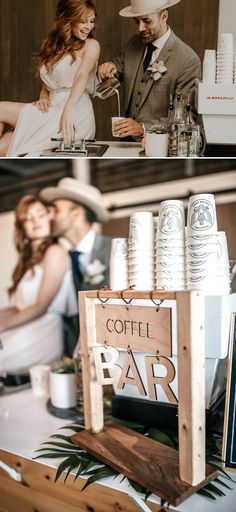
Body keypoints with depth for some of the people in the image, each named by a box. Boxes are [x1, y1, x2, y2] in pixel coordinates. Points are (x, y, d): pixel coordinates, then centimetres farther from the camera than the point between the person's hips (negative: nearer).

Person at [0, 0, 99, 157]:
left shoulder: (90, 45, 2)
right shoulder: (52, 46, 20)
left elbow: (82, 76, -17)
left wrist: (69, 108, -36)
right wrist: (43, 99, -2)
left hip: (75, 117, -6)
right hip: (53, 112, 6)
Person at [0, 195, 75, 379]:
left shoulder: (55, 252, -3)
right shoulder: (28, 259, 20)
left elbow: (41, 306, -9)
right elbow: (19, 308, 13)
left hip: (42, 335, -7)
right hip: (24, 331, 7)